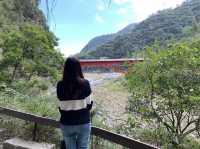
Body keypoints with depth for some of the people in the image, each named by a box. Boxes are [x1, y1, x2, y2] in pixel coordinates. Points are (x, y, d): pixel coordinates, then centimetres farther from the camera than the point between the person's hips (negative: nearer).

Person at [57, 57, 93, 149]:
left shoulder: (60, 85, -9)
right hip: (83, 123, -1)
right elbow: (89, 104, -6)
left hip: (66, 123, 2)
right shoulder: (85, 83, -13)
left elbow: (61, 107, -3)